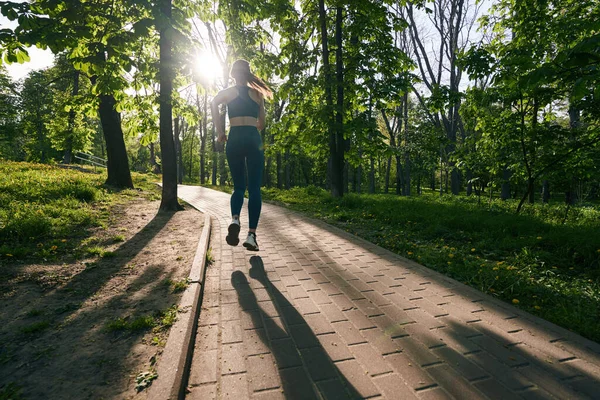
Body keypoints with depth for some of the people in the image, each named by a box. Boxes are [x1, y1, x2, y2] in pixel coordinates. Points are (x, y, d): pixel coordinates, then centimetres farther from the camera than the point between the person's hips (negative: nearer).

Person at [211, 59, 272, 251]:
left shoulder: (228, 92, 11)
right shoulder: (258, 94, 15)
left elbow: (213, 104, -10)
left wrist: (220, 132, -4)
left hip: (235, 140, 1)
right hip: (254, 140, 0)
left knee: (239, 187, 10)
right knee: (254, 189, -2)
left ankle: (235, 220, -18)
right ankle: (251, 235, -8)